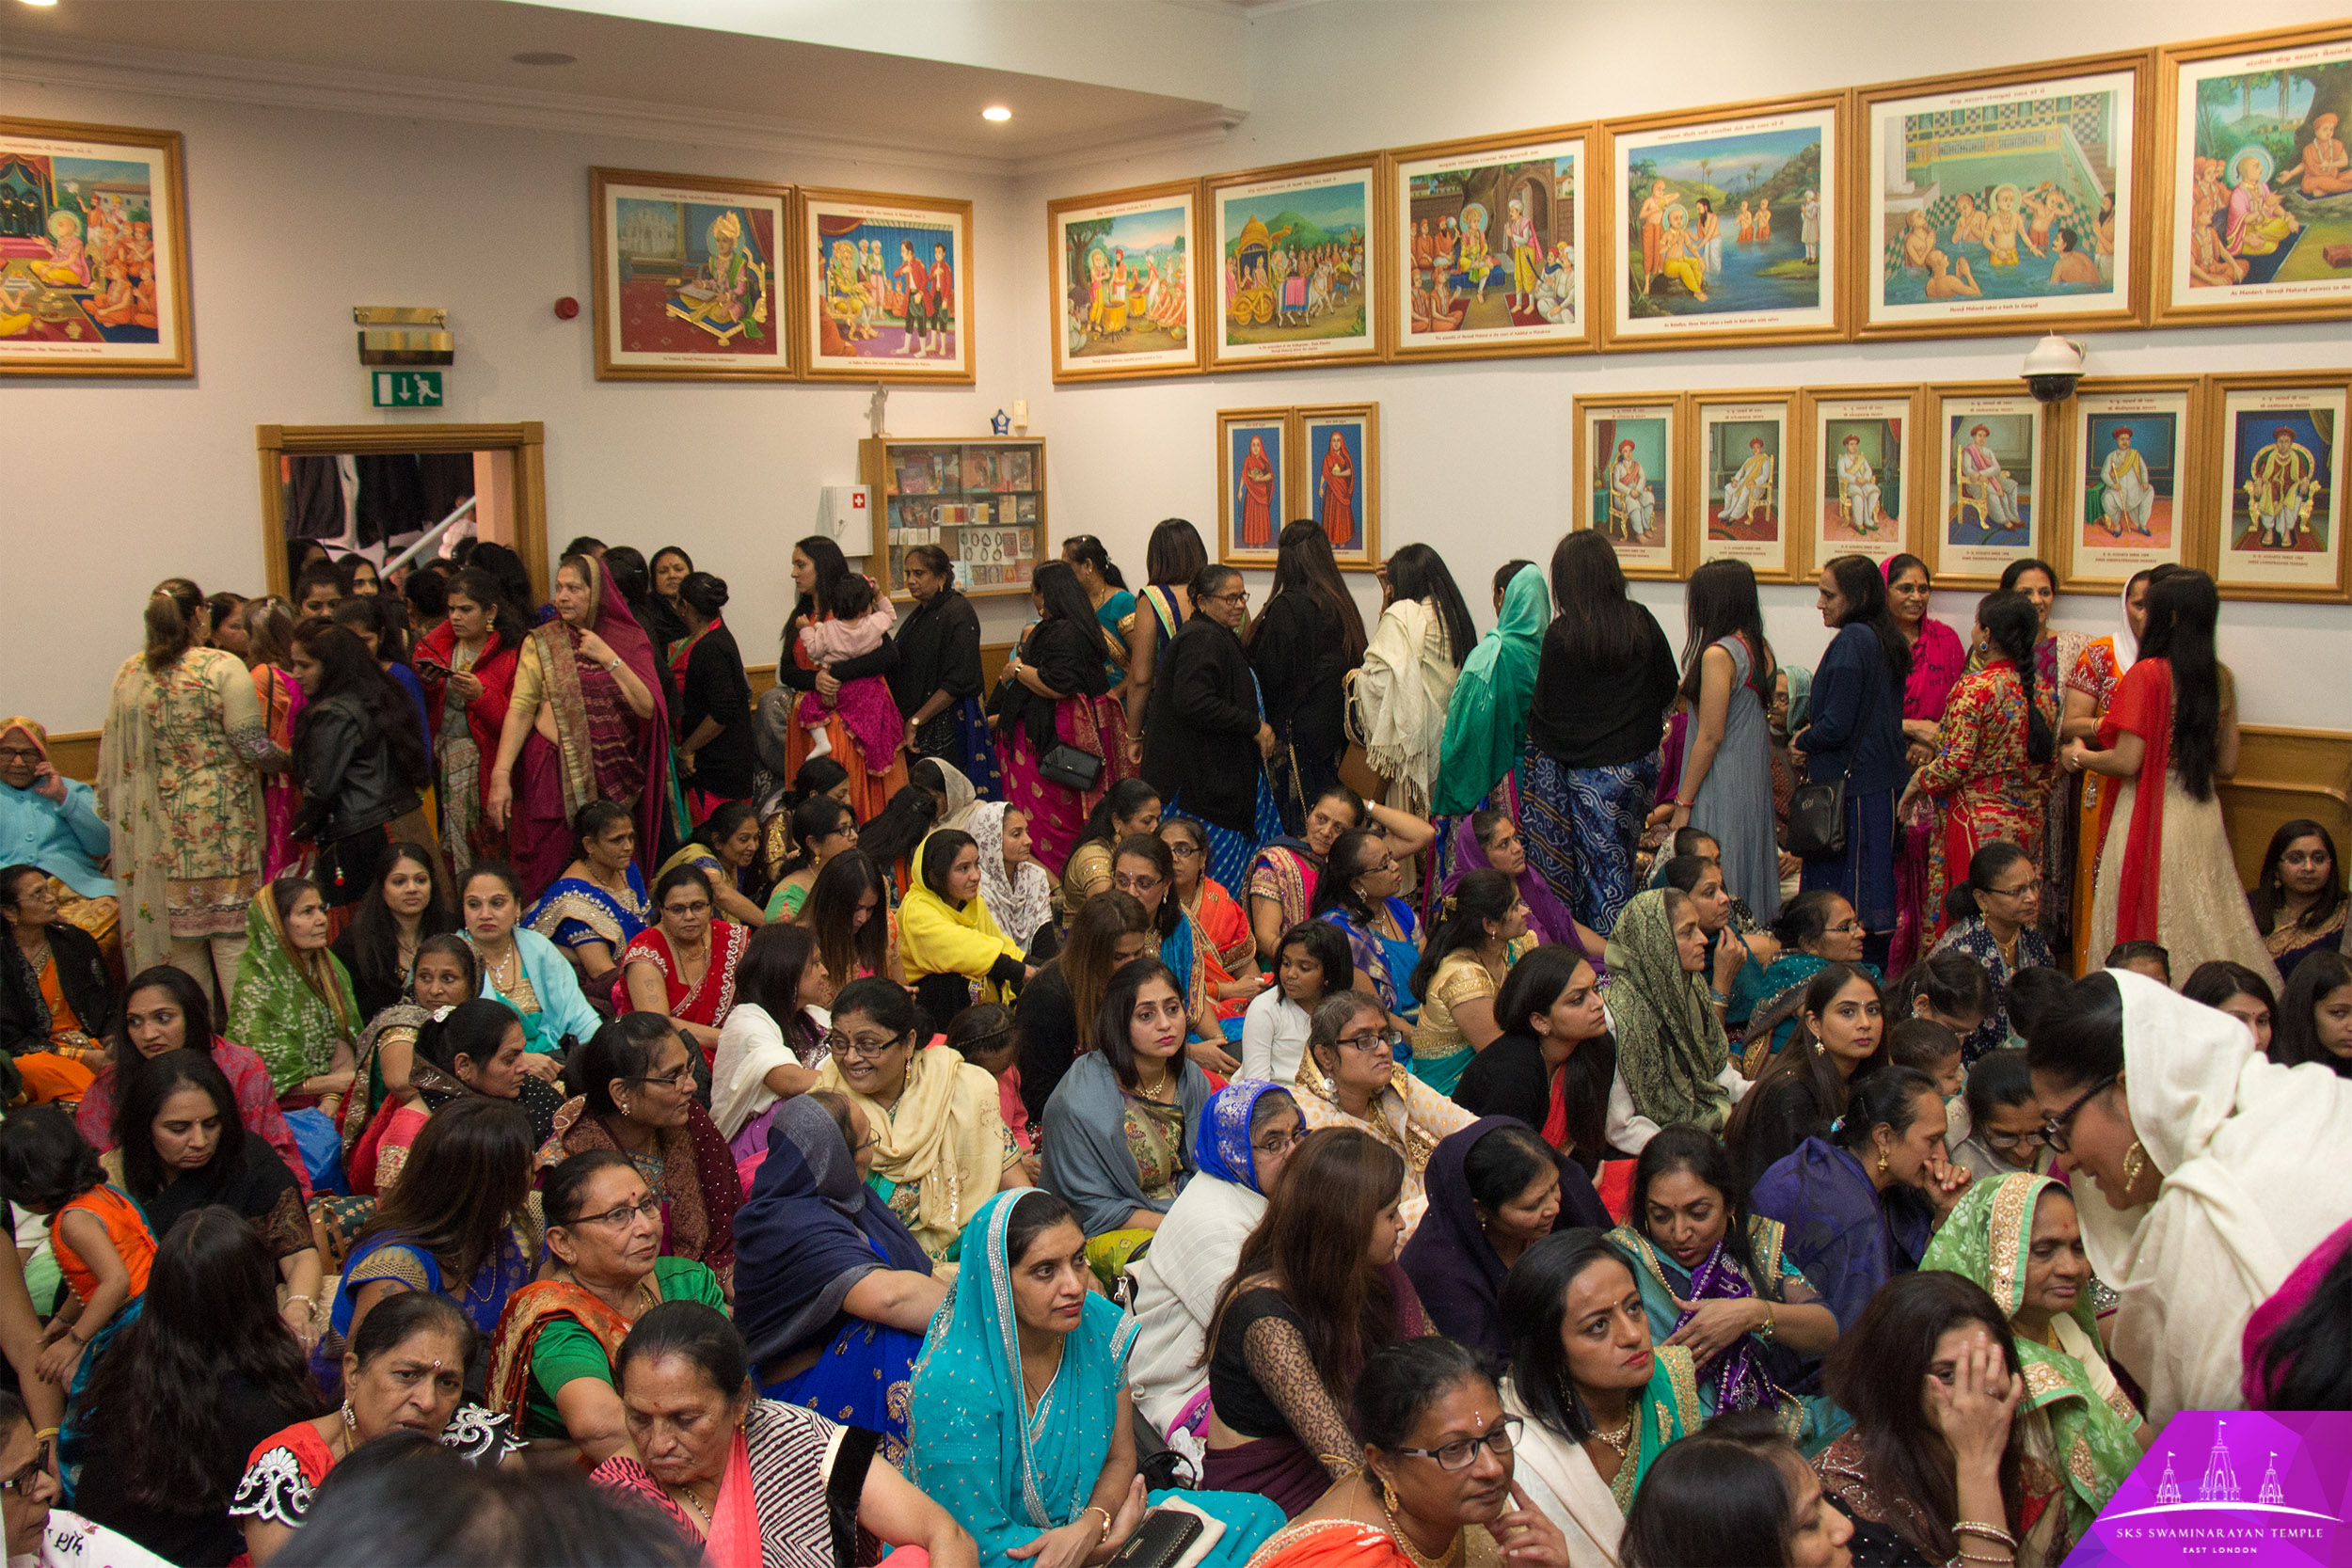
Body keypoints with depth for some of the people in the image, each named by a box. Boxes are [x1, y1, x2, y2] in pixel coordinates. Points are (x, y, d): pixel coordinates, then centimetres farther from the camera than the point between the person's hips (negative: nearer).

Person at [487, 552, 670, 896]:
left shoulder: (631, 642, 7)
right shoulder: (541, 642, 4)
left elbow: (648, 709, -4)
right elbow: (520, 710, -3)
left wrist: (609, 658, -10)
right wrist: (500, 774, -12)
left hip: (617, 780, 1)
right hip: (557, 776, -1)